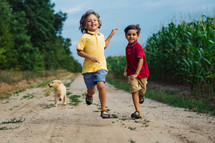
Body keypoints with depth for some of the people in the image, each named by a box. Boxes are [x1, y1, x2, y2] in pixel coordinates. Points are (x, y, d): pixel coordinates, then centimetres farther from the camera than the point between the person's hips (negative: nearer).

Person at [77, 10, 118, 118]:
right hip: (88, 67, -2)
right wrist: (91, 57, -17)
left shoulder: (101, 36, 13)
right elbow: (79, 52, -5)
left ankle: (103, 110, -10)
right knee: (92, 90, 7)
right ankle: (89, 95, 48)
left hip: (101, 66, 2)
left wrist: (111, 34, 31)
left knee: (101, 85, -21)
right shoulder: (85, 37, -4)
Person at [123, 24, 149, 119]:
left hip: (141, 73, -4)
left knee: (142, 91, 10)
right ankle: (137, 112, -8)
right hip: (131, 74, 4)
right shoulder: (127, 47, 7)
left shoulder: (138, 46, -15)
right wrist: (126, 71, 4)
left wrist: (136, 74, -22)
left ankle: (141, 97, 49)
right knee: (134, 91, -10)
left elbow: (141, 61, -20)